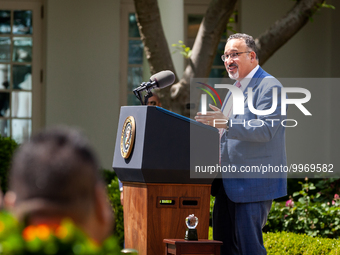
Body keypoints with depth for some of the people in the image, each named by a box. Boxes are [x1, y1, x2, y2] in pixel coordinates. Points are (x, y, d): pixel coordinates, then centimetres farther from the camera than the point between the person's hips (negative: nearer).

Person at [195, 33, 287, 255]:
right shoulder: (236, 89, 21)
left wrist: (227, 123, -27)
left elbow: (266, 129, -22)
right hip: (228, 182, 10)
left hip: (253, 183, -10)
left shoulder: (269, 86, -10)